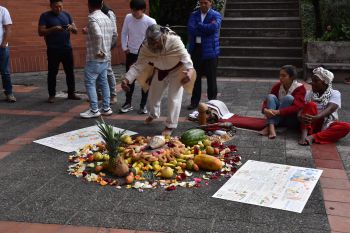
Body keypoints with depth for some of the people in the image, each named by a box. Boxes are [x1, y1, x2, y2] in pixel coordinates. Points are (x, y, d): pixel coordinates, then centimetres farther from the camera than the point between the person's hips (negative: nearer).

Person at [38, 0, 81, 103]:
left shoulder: (66, 15, 10)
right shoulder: (45, 16, -2)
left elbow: (76, 31, 10)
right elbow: (40, 32, -8)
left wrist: (72, 28, -14)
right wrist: (53, 29, -22)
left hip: (67, 48, 4)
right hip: (53, 50, -4)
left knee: (70, 72, 7)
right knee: (52, 73, 2)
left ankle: (71, 93, 16)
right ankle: (51, 95, 10)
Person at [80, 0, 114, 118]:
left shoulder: (92, 18, -16)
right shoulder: (106, 18, 11)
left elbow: (98, 35, -31)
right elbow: (112, 33, 18)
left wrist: (98, 51, -20)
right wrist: (105, 49, 15)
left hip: (95, 58, -8)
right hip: (106, 57, 8)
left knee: (89, 83, 0)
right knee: (103, 82, 14)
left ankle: (94, 110, 1)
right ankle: (106, 108, 18)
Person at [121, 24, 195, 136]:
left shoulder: (174, 40, -35)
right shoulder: (146, 47, -24)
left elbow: (184, 56, -33)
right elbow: (138, 66, -23)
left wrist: (190, 70, -52)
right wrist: (127, 79, -38)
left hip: (177, 70, -4)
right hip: (160, 71, 4)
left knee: (174, 98, -10)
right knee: (153, 95, 15)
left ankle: (170, 126, 4)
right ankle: (153, 114, 46)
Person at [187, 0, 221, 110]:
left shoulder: (216, 15, 1)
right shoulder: (194, 14, 10)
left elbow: (213, 27, -19)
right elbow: (190, 29, -8)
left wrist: (198, 25, -9)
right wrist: (206, 29, -13)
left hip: (210, 50, -3)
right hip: (195, 49, 3)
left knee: (211, 78, 3)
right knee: (195, 77, 9)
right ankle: (194, 101, 20)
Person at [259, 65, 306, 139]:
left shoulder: (300, 88, -13)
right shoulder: (277, 86, 0)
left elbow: (297, 107, -27)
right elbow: (268, 100, -5)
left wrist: (278, 112, -37)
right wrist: (265, 110, -29)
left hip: (292, 120, -4)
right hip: (278, 117, 4)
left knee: (288, 97, -29)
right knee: (271, 96, -19)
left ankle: (268, 127, -32)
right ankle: (271, 128, -38)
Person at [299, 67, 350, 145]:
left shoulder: (335, 94, -4)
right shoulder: (309, 94, 4)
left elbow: (330, 109, -23)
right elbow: (303, 109, -9)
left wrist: (315, 118, -44)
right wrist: (302, 117, -36)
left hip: (327, 125, 0)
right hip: (312, 124, 1)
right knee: (311, 104, -23)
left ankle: (313, 137, -38)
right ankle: (304, 134, -41)